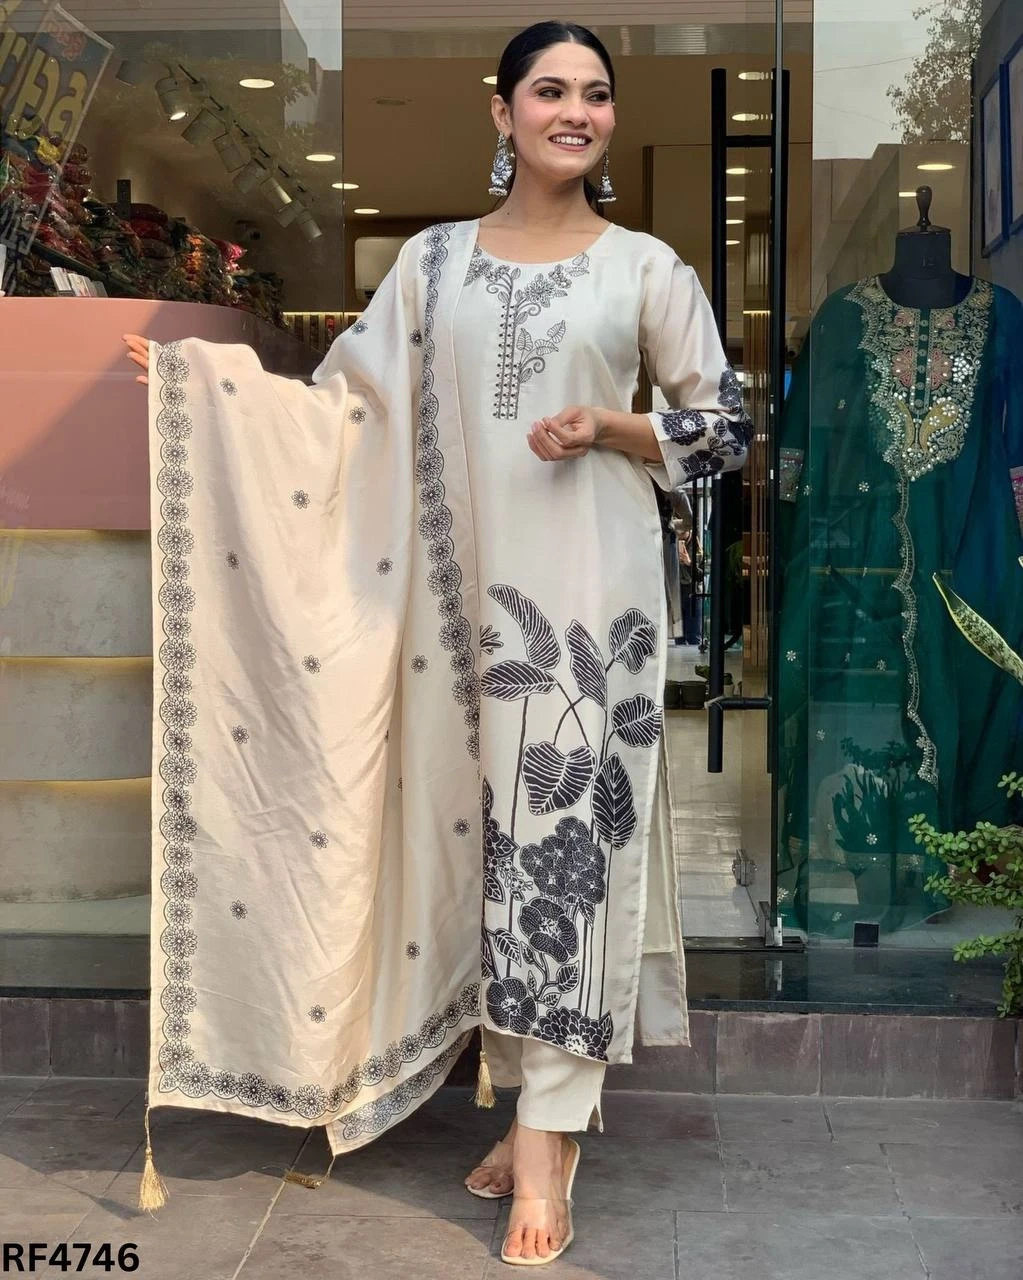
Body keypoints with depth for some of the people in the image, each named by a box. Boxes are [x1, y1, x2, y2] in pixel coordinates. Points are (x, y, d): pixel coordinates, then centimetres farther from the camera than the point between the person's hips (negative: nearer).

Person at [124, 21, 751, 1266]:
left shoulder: (645, 267, 4)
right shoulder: (432, 260, 10)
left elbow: (724, 428, 6)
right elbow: (344, 399, 7)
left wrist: (608, 429, -9)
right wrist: (186, 368, 0)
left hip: (589, 585, -2)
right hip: (466, 583, 3)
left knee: (565, 828, -6)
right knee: (486, 828, 6)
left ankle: (545, 1141, 0)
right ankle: (536, 1111, 20)